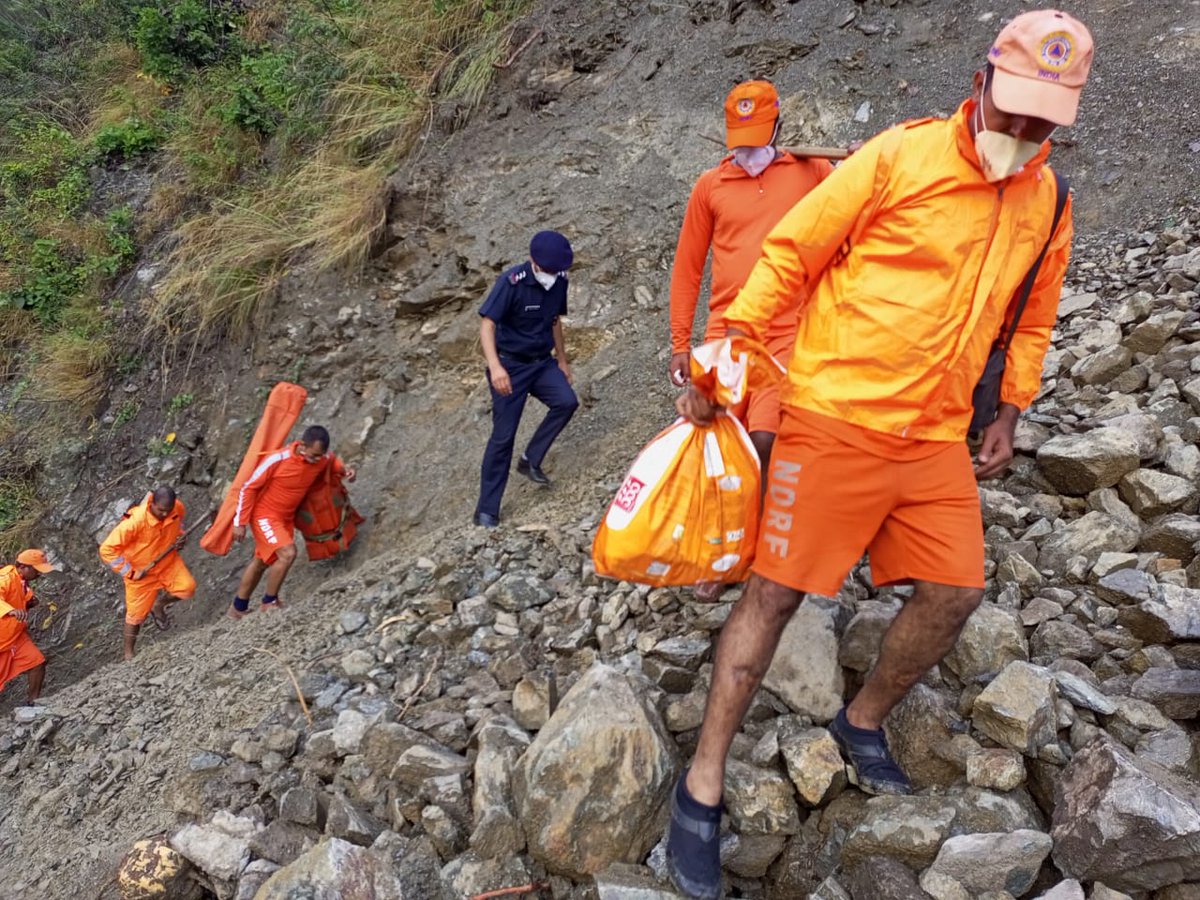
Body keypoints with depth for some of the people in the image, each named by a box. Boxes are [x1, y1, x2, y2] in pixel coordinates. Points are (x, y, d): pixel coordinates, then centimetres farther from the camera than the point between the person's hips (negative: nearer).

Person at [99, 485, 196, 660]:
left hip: (168, 560, 4)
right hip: (141, 570, -4)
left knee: (188, 588, -19)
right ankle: (128, 653, 31)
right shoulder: (135, 521, -35)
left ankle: (159, 606, 14)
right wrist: (130, 572, -24)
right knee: (137, 614, 7)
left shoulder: (178, 507, -19)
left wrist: (179, 537, -5)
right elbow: (107, 550, -28)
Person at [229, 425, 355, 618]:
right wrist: (240, 523, -14)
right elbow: (248, 488, -17)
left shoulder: (322, 459, -14)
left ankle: (238, 608, 36)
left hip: (286, 518, 7)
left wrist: (344, 469, -9)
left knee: (262, 562, 18)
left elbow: (334, 459, 14)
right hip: (264, 515, -6)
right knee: (288, 553, -22)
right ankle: (270, 602, -1)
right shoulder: (278, 459, -28)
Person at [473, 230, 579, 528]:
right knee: (503, 436, -5)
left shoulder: (560, 280, -3)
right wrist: (495, 367, -39)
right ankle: (487, 508, 6)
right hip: (510, 366, -5)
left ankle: (530, 460, 2)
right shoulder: (511, 282, -22)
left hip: (542, 361, 5)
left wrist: (562, 359, 18)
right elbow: (487, 325, -26)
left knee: (567, 402, -20)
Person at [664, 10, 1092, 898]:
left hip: (937, 438, 6)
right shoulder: (900, 156, -8)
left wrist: (1009, 414, 18)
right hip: (835, 414, -6)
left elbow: (1032, 317, 24)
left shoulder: (1048, 203, 11)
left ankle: (863, 723, 32)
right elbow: (790, 253, -7)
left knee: (955, 593, 5)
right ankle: (704, 785, 9)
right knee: (777, 590, -4)